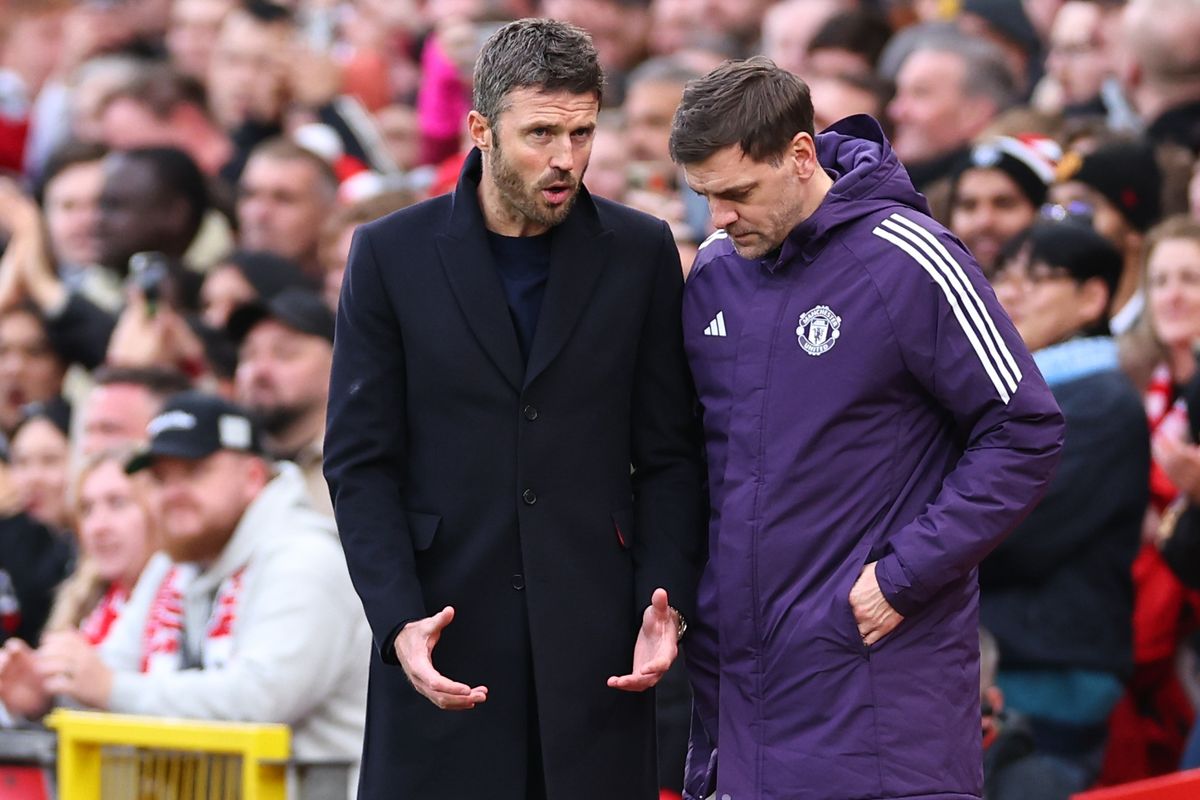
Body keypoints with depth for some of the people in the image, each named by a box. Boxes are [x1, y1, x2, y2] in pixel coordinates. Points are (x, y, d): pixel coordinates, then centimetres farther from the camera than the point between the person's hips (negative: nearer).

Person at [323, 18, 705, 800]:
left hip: (594, 638, 1)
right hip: (445, 641, -1)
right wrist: (399, 620, -10)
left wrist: (666, 601, -5)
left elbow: (669, 456, 8)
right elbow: (360, 462, 1)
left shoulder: (640, 254, 4)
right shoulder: (393, 255, 1)